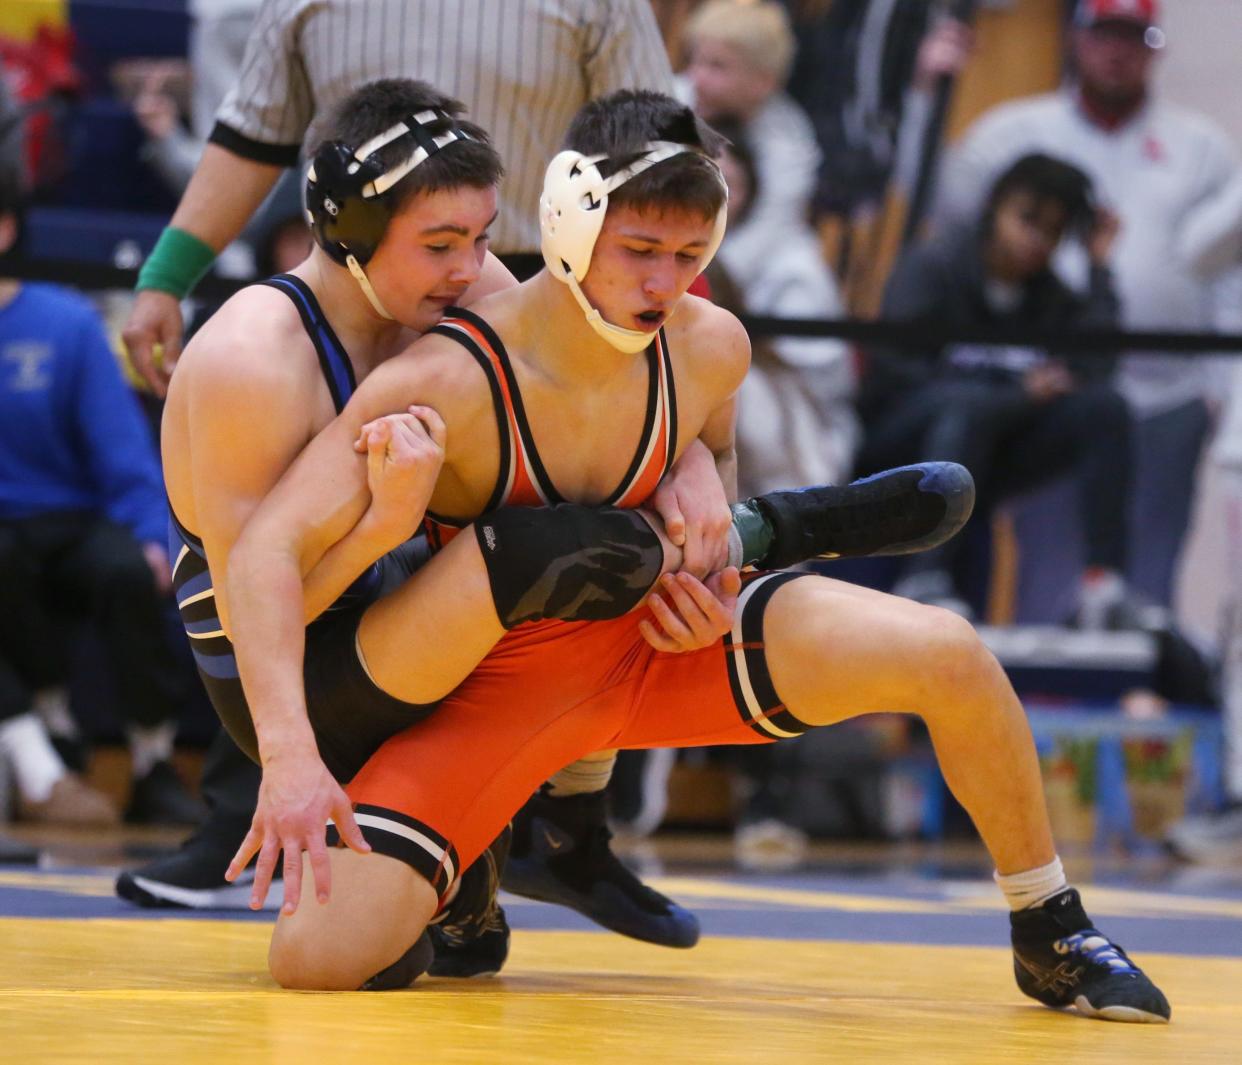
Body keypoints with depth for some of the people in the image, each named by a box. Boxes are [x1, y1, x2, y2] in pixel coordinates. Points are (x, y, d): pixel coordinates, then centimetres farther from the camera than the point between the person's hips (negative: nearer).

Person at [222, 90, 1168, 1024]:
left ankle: (1048, 932, 7)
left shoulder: (709, 348, -12)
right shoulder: (446, 382, -30)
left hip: (654, 635, 4)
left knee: (948, 655, -17)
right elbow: (268, 549, -35)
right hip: (495, 688, -3)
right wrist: (289, 759, -46)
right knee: (319, 955, -24)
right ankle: (430, 911, 17)